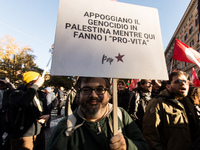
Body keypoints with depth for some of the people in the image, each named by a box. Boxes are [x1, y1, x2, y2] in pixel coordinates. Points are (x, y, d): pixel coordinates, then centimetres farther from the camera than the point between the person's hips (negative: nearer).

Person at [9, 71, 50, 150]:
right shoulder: (17, 93, -13)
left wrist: (47, 115, -4)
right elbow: (22, 102, -38)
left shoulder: (41, 94, 5)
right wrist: (35, 85, -29)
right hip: (23, 136, -6)